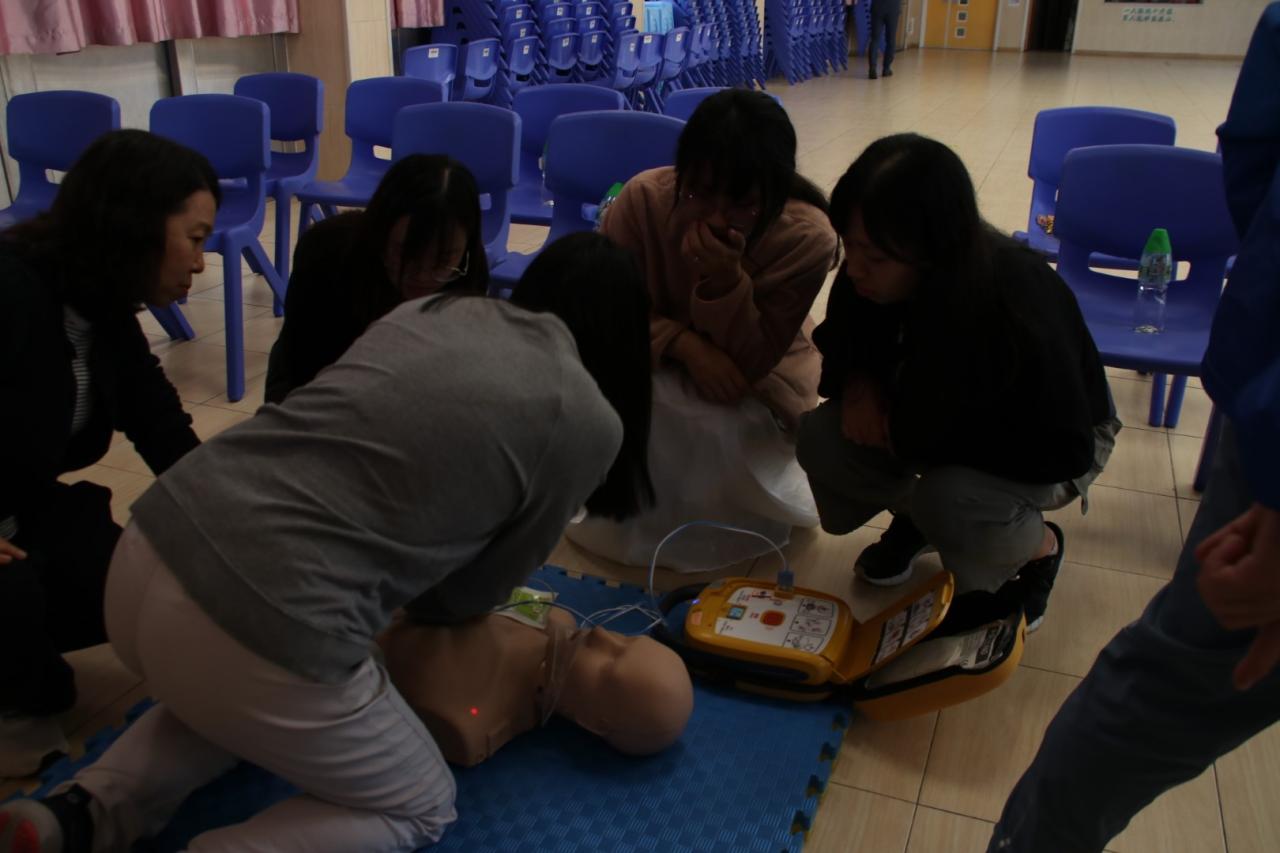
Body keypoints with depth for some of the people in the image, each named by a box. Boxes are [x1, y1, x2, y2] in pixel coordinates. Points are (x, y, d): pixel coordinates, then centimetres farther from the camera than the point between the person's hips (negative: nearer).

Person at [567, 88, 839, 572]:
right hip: (662, 361, 1)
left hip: (758, 383, -1)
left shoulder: (807, 237, -30)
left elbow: (751, 363, -28)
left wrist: (726, 282, -45)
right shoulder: (644, 198, -28)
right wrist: (685, 342, -35)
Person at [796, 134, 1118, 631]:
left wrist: (924, 433, -31)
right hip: (946, 411, 5)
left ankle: (1040, 549, 0)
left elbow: (1064, 449, -32)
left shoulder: (1019, 306, -38)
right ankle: (914, 515, 12)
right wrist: (859, 385, -25)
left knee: (949, 498, -35)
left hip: (1049, 441, -5)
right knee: (824, 440, -19)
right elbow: (843, 343, -2)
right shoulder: (872, 276, -23)